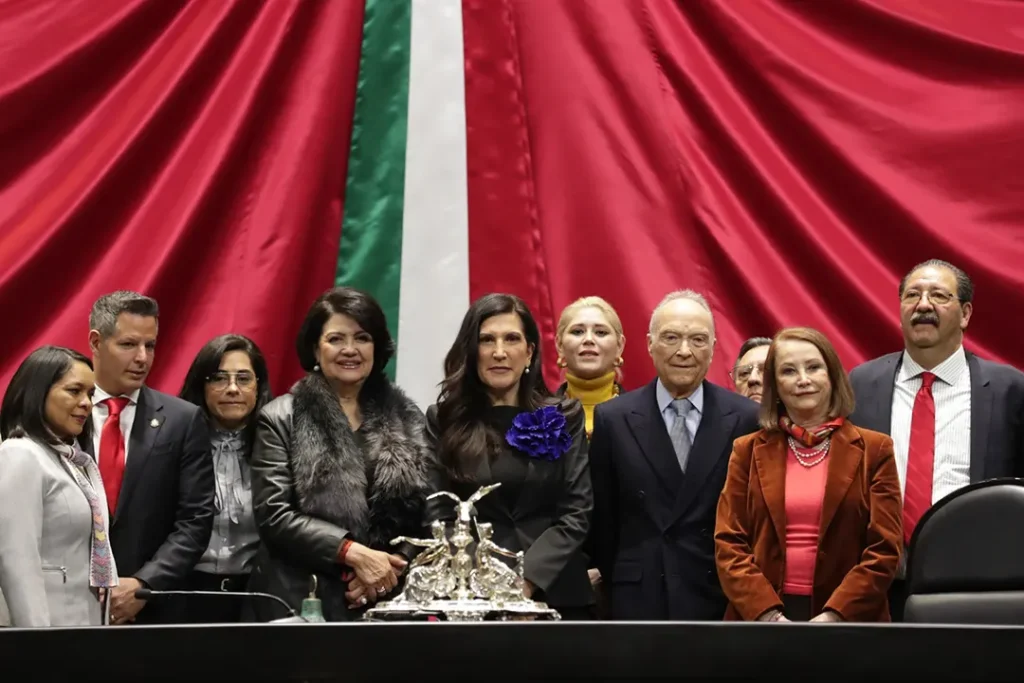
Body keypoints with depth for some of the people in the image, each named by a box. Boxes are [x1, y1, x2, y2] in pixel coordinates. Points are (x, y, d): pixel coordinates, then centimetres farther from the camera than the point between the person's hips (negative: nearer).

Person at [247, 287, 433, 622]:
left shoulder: (407, 420, 10)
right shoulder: (280, 419, 1)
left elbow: (426, 511, 5)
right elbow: (273, 514, -8)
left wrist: (393, 566, -11)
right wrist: (354, 553, -16)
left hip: (389, 598, 2)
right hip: (302, 600, -2)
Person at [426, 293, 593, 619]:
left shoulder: (564, 418, 6)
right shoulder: (444, 420, 5)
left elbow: (576, 514, -1)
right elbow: (437, 516, 1)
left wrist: (527, 580, -14)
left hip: (554, 592, 0)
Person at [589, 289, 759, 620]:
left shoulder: (746, 418, -1)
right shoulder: (612, 419, 1)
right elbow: (602, 519, 6)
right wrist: (619, 584, 8)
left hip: (721, 598, 0)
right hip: (639, 601, 0)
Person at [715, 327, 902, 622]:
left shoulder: (874, 450, 3)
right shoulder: (748, 451, 7)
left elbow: (883, 548, -3)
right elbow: (728, 543, 2)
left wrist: (834, 615, -15)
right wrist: (767, 613, -12)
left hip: (848, 620, -1)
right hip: (759, 617, 1)